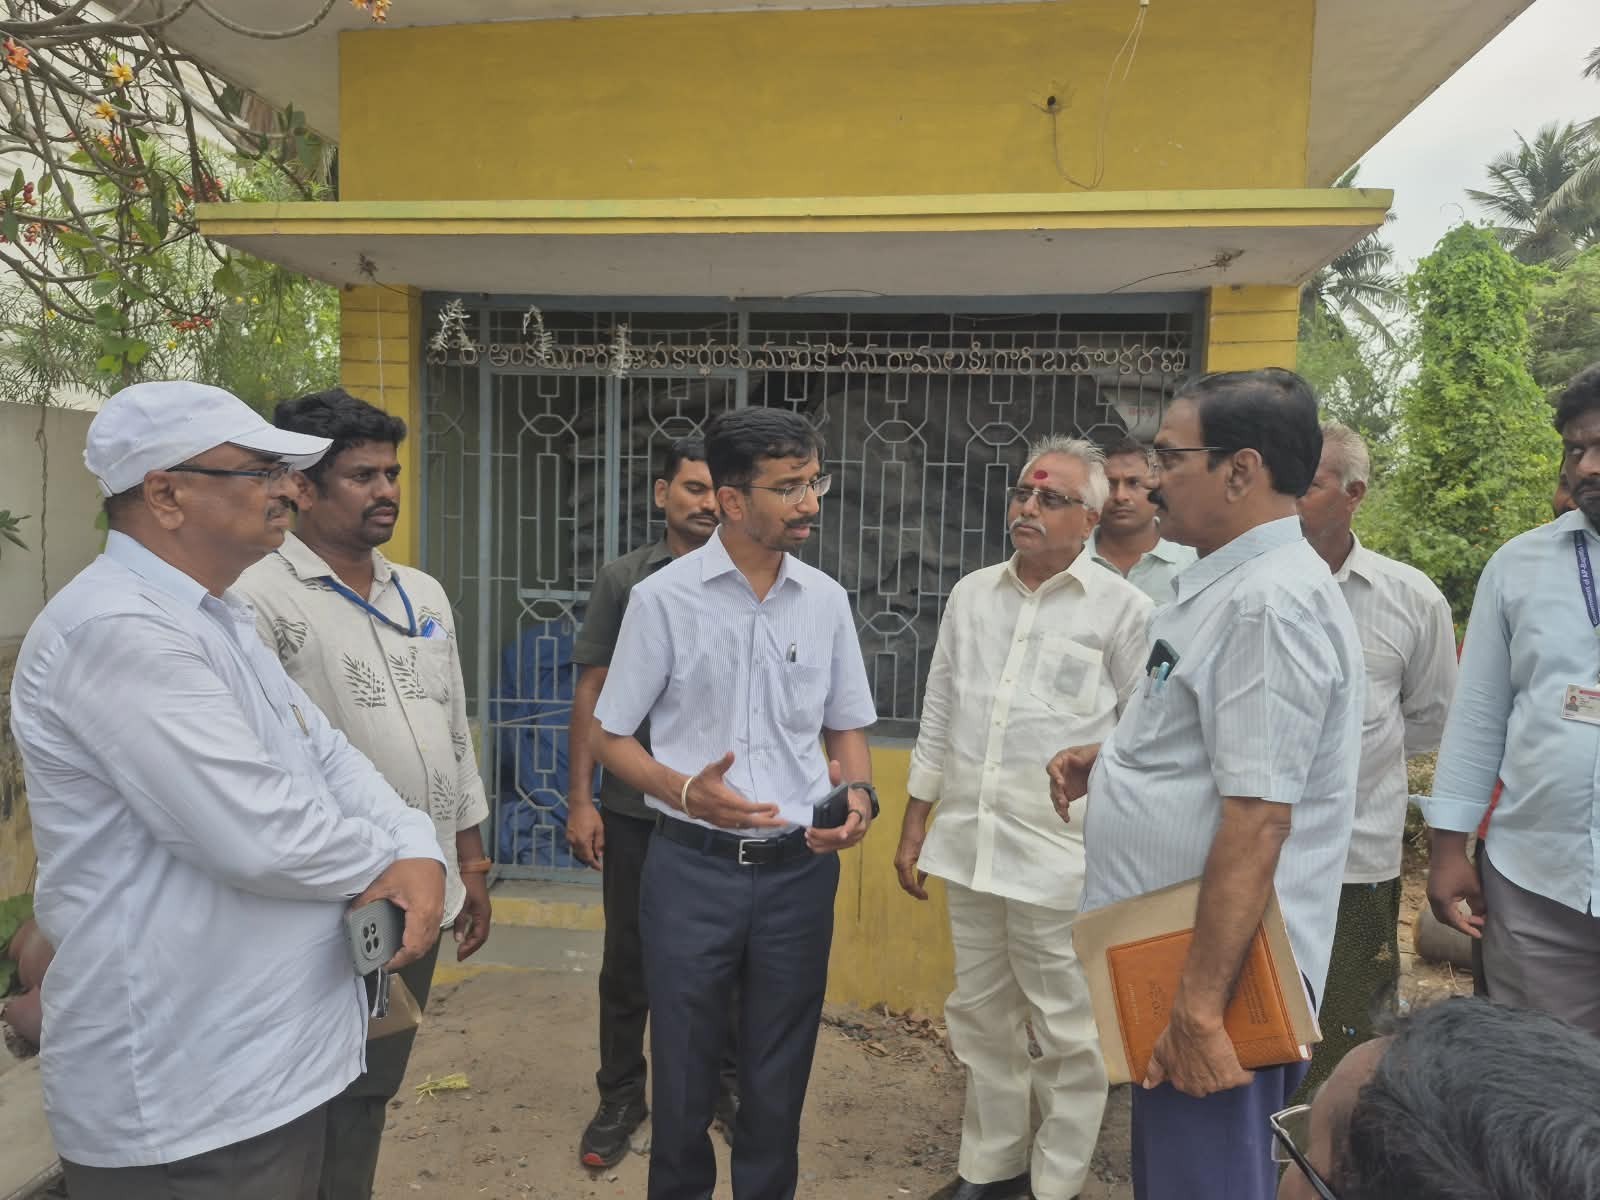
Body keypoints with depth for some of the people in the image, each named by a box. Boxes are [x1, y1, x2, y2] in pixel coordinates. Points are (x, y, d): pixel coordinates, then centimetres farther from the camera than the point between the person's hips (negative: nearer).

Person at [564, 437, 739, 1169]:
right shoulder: (624, 580, -1)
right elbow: (592, 694, 1)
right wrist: (581, 799, -3)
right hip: (634, 809, 0)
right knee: (627, 964, 13)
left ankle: (728, 1085, 36)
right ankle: (620, 1098, 32)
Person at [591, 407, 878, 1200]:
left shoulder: (826, 600, 1)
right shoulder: (663, 598, -9)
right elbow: (610, 737, -3)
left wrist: (859, 795, -9)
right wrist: (687, 791, -21)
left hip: (800, 868, 3)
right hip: (693, 866, -2)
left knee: (779, 1080, 17)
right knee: (684, 1075, 14)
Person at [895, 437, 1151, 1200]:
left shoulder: (1122, 608, -6)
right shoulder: (971, 594, 8)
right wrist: (913, 825, 12)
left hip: (1062, 854, -5)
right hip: (967, 842, 5)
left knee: (1068, 1030, 9)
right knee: (981, 1015, 18)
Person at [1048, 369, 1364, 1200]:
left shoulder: (1271, 601, -21)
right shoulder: (1228, 584, 11)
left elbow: (1257, 817, -26)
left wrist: (1201, 1003, -25)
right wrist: (1108, 759, 9)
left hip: (1218, 972, -10)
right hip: (1177, 956, 10)